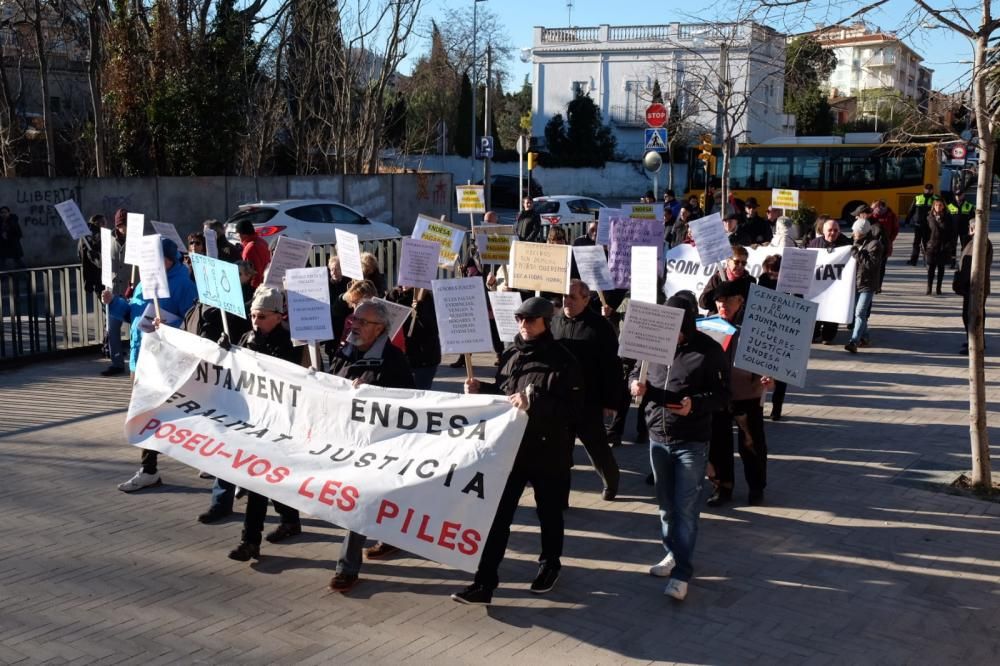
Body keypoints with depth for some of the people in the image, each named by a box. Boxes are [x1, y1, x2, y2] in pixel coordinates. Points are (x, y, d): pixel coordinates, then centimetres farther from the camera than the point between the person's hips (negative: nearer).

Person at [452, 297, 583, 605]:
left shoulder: (563, 360, -11)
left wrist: (533, 403, -28)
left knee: (549, 513, 15)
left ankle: (550, 566, 39)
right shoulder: (511, 353, 6)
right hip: (509, 446, 4)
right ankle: (484, 582, 6)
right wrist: (481, 388, 0)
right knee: (497, 514, 2)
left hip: (548, 450, -4)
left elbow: (571, 407, -19)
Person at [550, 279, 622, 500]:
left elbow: (612, 366, -8)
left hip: (588, 401, -3)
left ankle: (611, 481, 36)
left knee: (597, 446, 10)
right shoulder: (553, 321, 4)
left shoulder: (600, 326, -8)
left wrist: (610, 401, -10)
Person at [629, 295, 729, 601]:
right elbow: (636, 371, 13)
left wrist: (695, 404, -27)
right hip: (658, 437, 5)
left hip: (691, 442, -5)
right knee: (666, 504, 16)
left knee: (686, 508, -3)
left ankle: (682, 572, 3)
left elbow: (722, 394, -8)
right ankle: (672, 553, 34)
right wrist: (636, 383, -11)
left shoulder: (709, 351, -12)